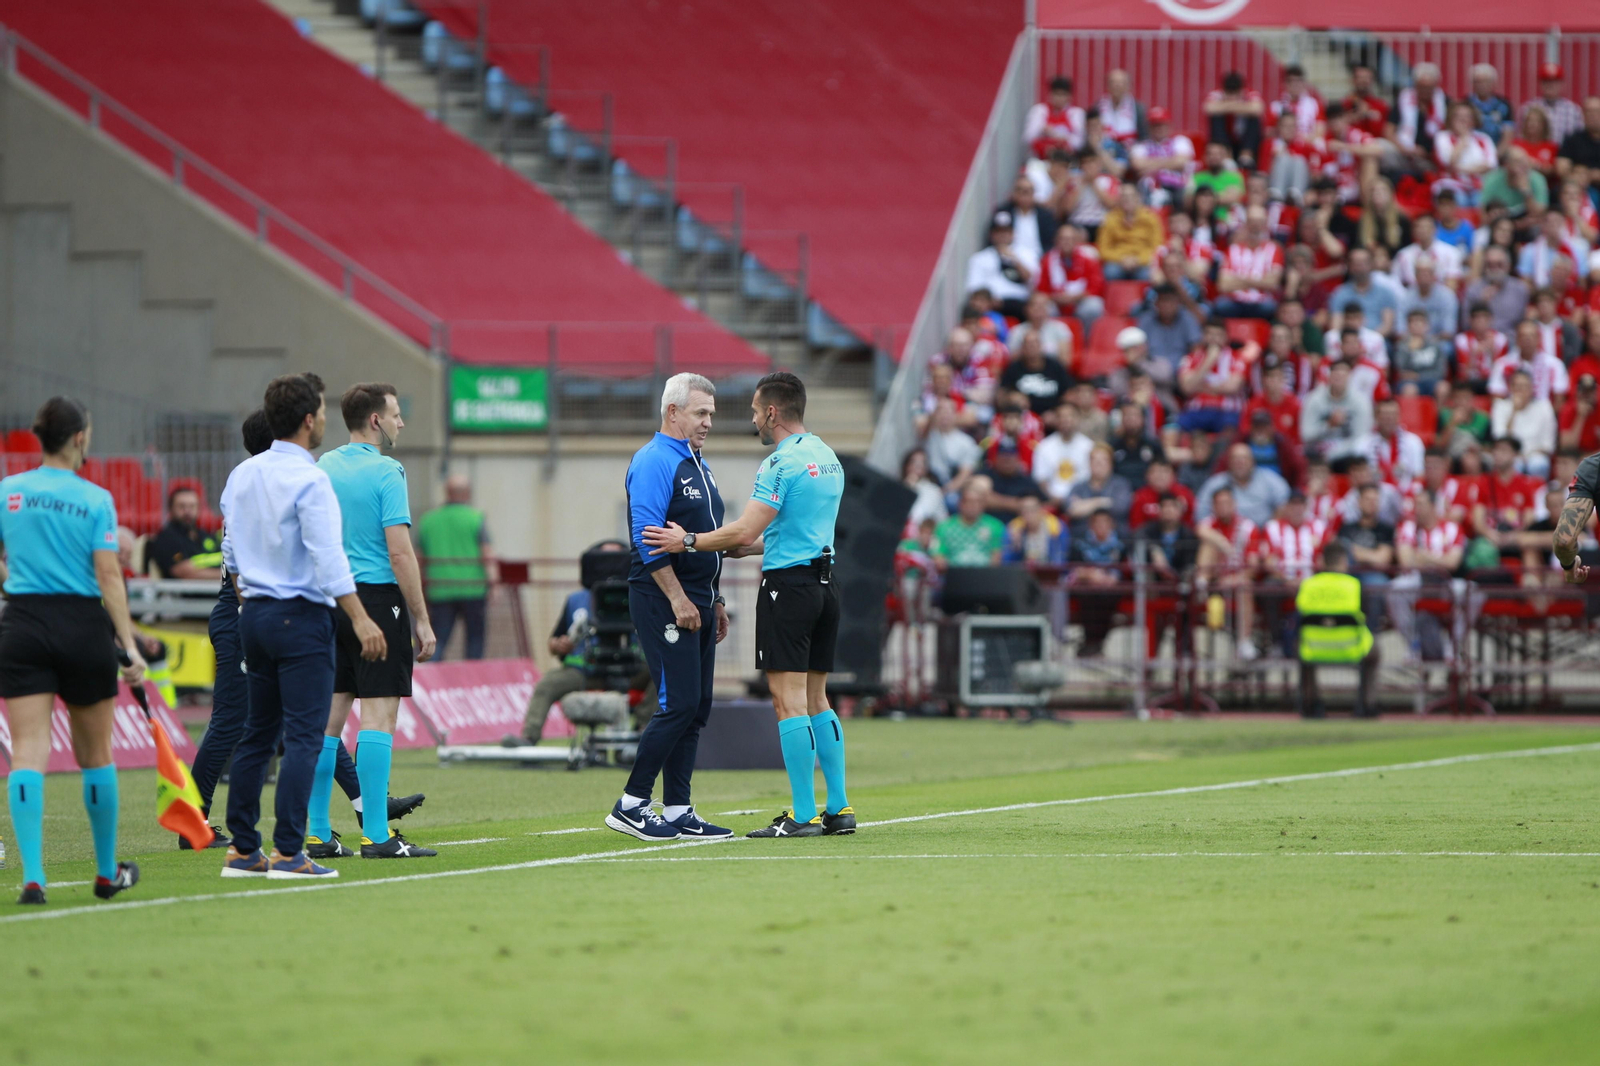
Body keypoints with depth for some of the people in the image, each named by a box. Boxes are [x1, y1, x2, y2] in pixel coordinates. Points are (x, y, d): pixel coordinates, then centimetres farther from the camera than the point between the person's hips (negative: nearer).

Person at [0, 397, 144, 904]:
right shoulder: (95, 500, -6)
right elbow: (109, 578, -10)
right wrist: (130, 646, -10)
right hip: (83, 627, -1)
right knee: (95, 754, 13)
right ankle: (107, 872, 26)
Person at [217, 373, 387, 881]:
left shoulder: (242, 475, 10)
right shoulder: (309, 480, -14)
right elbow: (328, 559, -19)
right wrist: (360, 620, -17)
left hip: (255, 615, 8)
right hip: (301, 617, -8)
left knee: (257, 733, 11)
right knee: (303, 737, -6)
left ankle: (242, 849, 11)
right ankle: (288, 853, -10)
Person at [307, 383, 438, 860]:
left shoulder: (322, 468, 11)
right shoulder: (385, 472, -10)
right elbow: (399, 552, -15)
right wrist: (422, 620, -11)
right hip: (378, 597, -7)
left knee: (328, 717, 8)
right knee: (378, 716, -6)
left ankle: (317, 834, 9)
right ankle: (377, 835, -10)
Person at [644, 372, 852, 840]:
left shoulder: (781, 463, -14)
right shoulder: (828, 458, 15)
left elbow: (745, 532, -18)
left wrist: (688, 541, -8)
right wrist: (742, 547, 28)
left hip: (788, 586, -9)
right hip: (825, 582, 9)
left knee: (790, 702, -7)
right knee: (816, 700, 13)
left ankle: (803, 815, -9)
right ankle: (838, 809, 11)